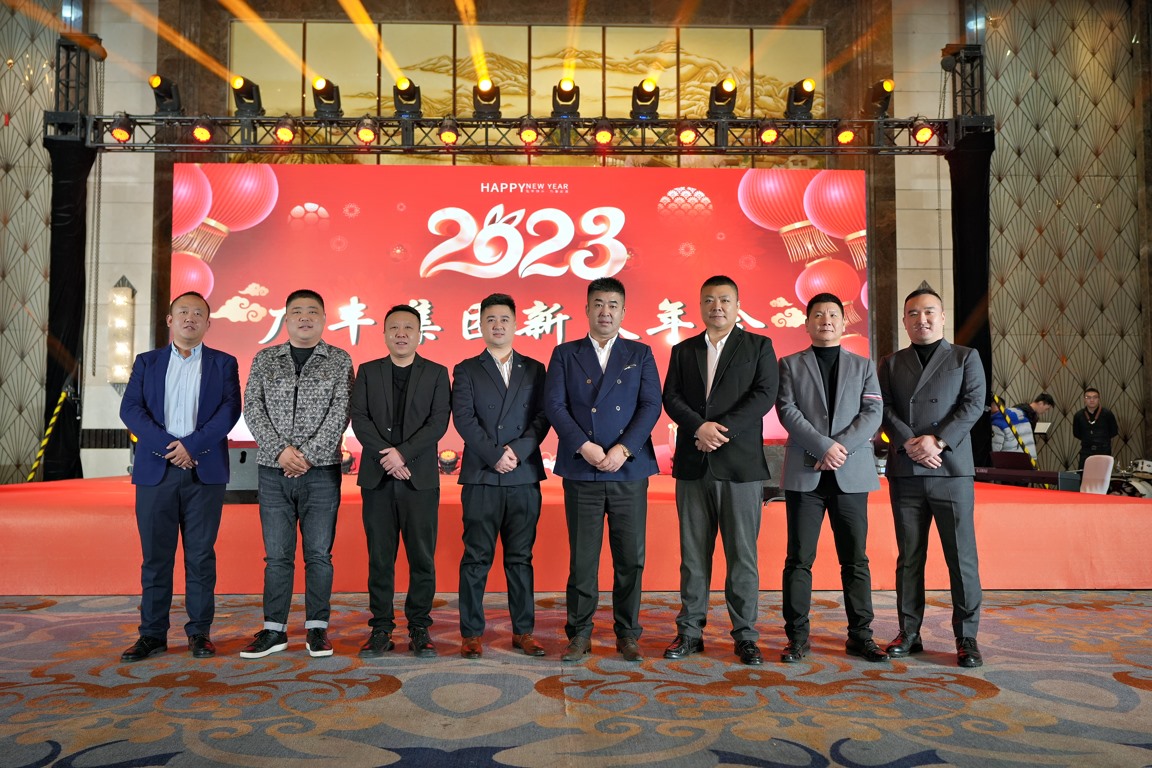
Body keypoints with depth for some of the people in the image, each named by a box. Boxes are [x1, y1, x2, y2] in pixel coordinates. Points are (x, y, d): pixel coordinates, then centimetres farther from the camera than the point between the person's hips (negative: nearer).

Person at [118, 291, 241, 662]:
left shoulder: (223, 364, 10)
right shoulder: (147, 362, 13)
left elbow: (230, 410, -3)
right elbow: (130, 409, 1)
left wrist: (191, 445, -14)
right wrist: (167, 446, -12)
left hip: (205, 471, -1)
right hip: (155, 470, 1)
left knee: (201, 555, 2)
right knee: (155, 555, 4)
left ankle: (199, 632, 11)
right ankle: (153, 634, 13)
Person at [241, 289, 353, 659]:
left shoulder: (339, 360, 4)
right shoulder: (264, 359, 10)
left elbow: (340, 412, -5)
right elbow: (252, 408, 1)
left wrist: (307, 455, -13)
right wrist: (281, 450, -12)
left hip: (322, 471, -1)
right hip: (273, 471, 2)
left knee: (319, 554, 3)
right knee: (277, 555, 6)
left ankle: (316, 629, 12)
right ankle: (274, 630, 15)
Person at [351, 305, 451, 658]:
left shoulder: (436, 373, 7)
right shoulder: (367, 372, 12)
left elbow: (439, 421, -4)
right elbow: (359, 419, 1)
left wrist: (403, 452, -14)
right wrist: (386, 455, -12)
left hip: (421, 477, -1)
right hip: (377, 477, 1)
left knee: (422, 557, 1)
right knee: (380, 557, 5)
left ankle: (419, 628, 11)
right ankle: (381, 628, 13)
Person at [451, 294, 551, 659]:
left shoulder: (534, 369, 13)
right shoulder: (467, 370, 9)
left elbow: (542, 417, 3)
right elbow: (463, 418, -3)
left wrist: (518, 450, -12)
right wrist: (495, 455, -13)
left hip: (525, 477, 2)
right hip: (480, 477, -1)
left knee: (521, 558, 7)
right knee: (476, 559, 2)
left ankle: (523, 632, 15)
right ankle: (471, 634, 10)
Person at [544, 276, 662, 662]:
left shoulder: (640, 354, 11)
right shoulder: (565, 354, 10)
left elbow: (651, 405, 1)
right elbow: (554, 405, 0)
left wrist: (623, 449, -12)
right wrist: (584, 446, -13)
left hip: (629, 470, 1)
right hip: (581, 471, 0)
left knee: (630, 557, 4)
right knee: (582, 558, 3)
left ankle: (627, 634, 18)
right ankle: (580, 634, 15)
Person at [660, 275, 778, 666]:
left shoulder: (758, 346, 7)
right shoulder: (683, 350, 14)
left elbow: (765, 395, -6)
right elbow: (671, 398, 3)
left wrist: (721, 429, -15)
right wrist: (700, 427, -14)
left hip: (741, 465, -2)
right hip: (693, 466, 3)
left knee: (742, 556, 2)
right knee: (693, 555, 7)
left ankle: (745, 636, 12)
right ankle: (690, 632, 16)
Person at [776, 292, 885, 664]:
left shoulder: (863, 366, 13)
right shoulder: (790, 365, 9)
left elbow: (873, 413, 1)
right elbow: (788, 412, -4)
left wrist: (842, 447, -13)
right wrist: (824, 446, -15)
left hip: (851, 474, 2)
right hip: (804, 475, -1)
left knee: (855, 560, 6)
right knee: (799, 559, 1)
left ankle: (860, 636, 16)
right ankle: (797, 637, 9)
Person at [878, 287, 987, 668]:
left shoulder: (966, 357, 10)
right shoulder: (890, 364, 14)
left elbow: (974, 403, -2)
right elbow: (885, 409, 3)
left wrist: (937, 441, -13)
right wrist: (910, 444, -13)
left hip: (952, 470, -2)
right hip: (905, 473, 2)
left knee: (962, 557, -1)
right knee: (909, 557, 7)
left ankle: (966, 637, 9)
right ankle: (909, 632, 14)